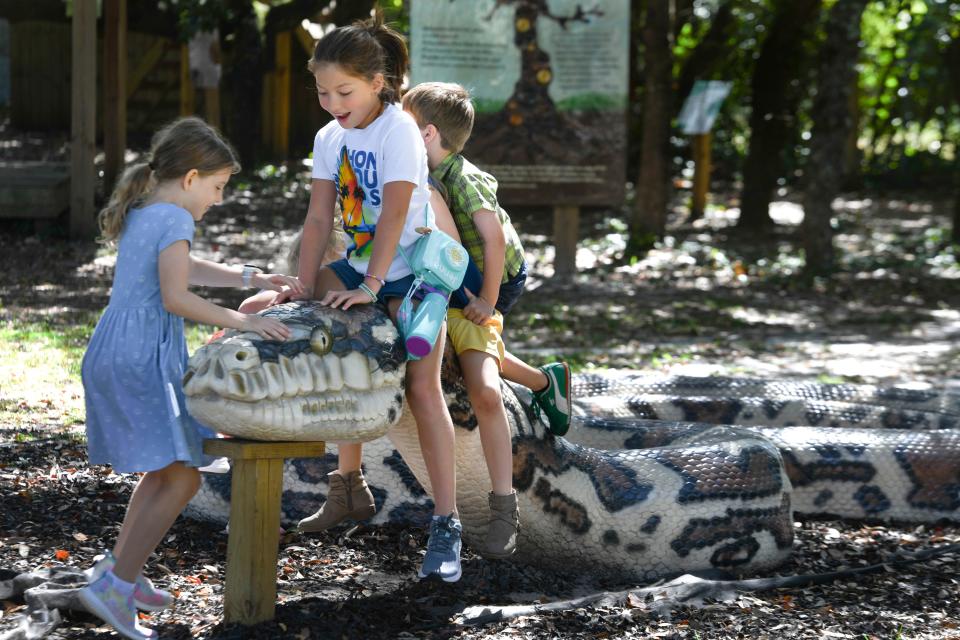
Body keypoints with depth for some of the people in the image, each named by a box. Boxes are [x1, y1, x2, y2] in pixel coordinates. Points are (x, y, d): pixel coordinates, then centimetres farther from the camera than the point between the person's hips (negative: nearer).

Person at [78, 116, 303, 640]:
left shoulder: (141, 213, 18)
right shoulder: (174, 219, -12)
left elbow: (186, 268, 32)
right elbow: (175, 296, -22)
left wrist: (251, 279, 30)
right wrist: (242, 320, -20)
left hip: (112, 355, 10)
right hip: (142, 360, -10)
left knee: (164, 472, 19)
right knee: (181, 478, -10)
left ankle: (119, 568, 23)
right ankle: (112, 585, -15)